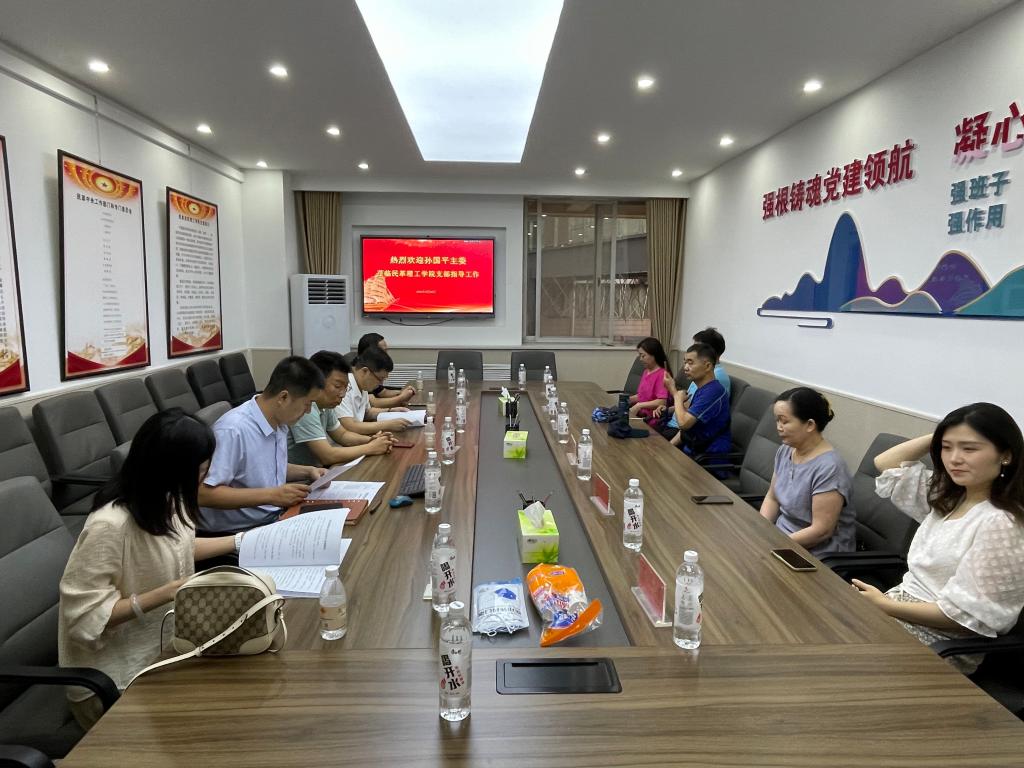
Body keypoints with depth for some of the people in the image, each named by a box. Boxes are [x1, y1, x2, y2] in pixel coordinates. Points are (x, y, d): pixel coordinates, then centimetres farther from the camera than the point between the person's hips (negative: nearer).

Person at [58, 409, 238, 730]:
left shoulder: (166, 497, -6)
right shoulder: (110, 525, -29)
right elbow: (86, 615, -25)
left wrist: (241, 541, 11)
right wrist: (167, 593, -29)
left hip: (160, 648, 7)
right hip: (114, 678, -7)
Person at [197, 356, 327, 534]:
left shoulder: (279, 422, 4)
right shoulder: (233, 430, -23)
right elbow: (204, 494, -24)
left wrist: (307, 471, 4)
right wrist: (271, 496, -27)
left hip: (275, 518, 8)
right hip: (238, 532, -8)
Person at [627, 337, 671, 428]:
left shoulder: (662, 374, -12)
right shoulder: (646, 372, 14)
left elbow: (661, 402, -20)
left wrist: (639, 405, -20)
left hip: (652, 421, -8)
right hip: (642, 415, 8)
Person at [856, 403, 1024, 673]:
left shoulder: (1001, 524, -20)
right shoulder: (949, 495, 5)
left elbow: (964, 613, -21)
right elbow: (885, 464, 11)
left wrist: (883, 605, -19)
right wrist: (942, 436, 1)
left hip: (944, 641, -8)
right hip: (906, 606, 8)